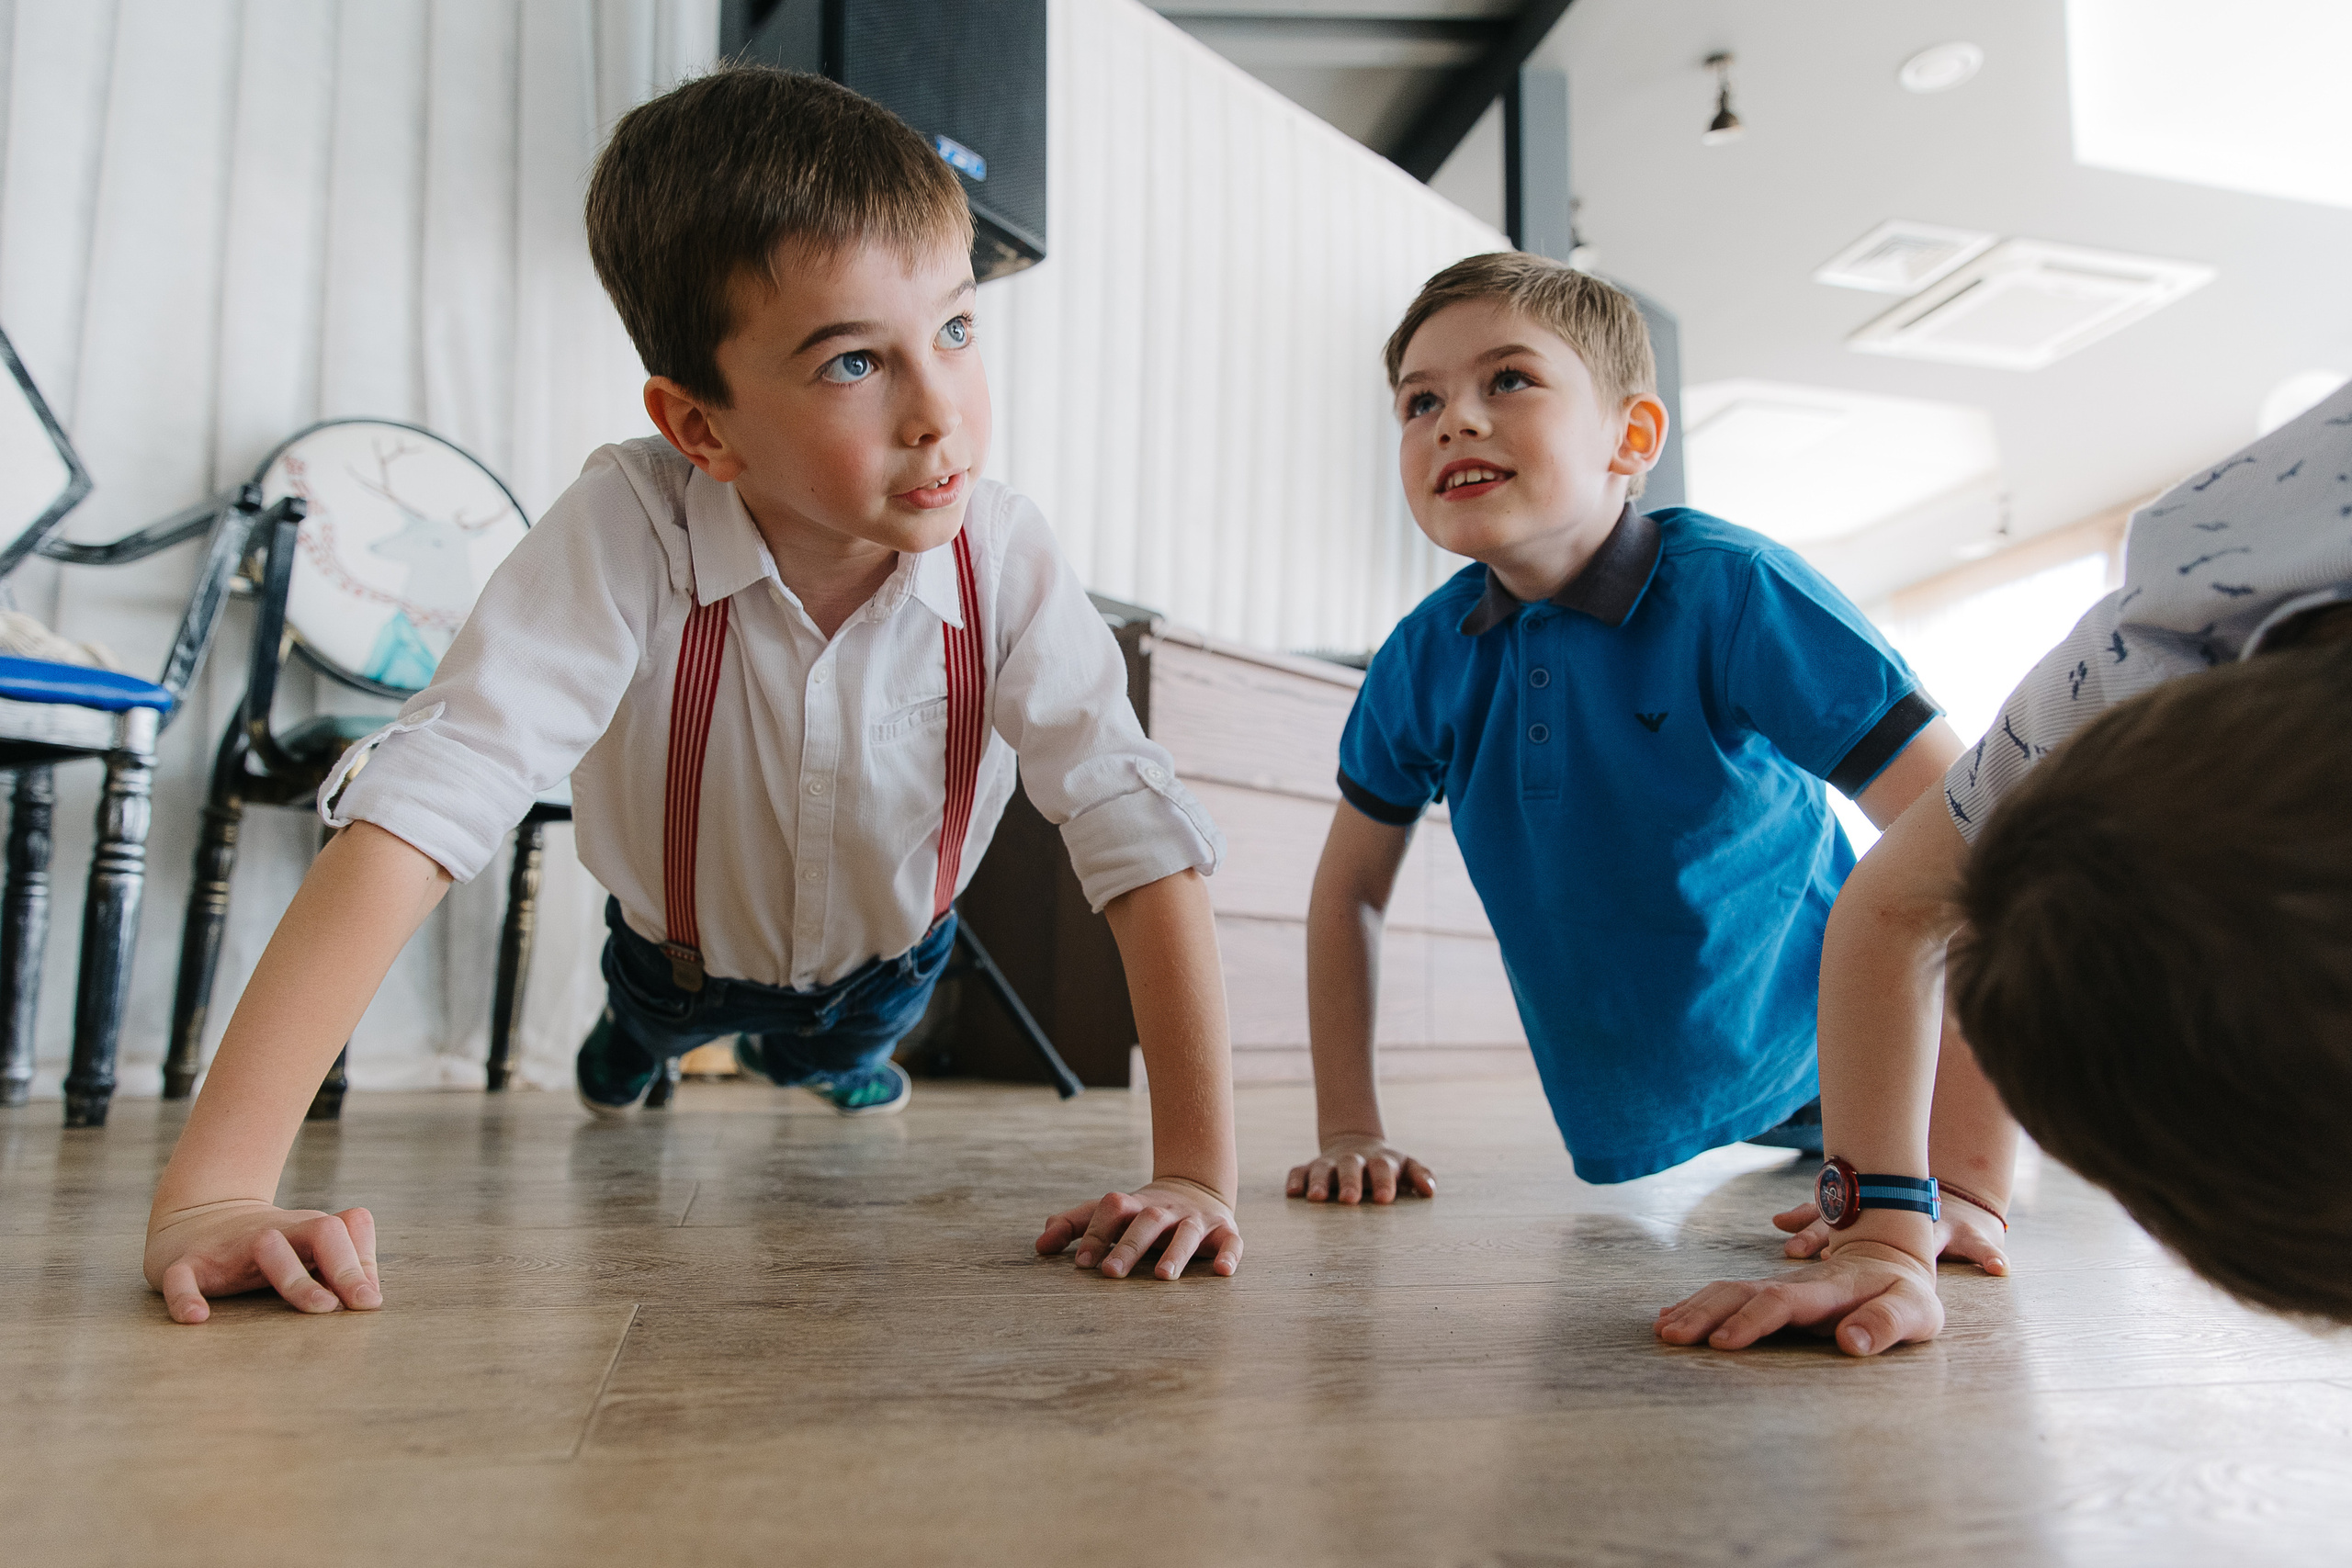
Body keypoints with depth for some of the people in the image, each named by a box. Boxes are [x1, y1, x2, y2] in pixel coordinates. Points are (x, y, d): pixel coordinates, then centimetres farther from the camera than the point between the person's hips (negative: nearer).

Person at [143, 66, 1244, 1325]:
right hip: (681, 945, 0)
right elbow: (412, 815, -43)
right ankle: (629, 1038, 64)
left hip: (888, 950, 1)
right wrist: (215, 1186, -50)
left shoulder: (1005, 560, -33)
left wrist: (1196, 1172, -41)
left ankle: (823, 1060, 64)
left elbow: (1145, 840, -36)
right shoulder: (623, 534, -37)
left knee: (841, 1058, 29)